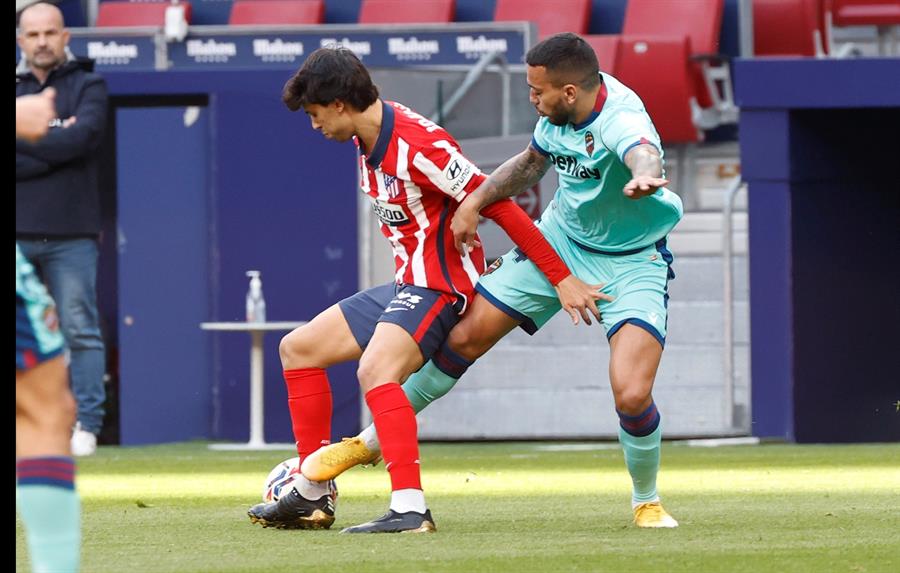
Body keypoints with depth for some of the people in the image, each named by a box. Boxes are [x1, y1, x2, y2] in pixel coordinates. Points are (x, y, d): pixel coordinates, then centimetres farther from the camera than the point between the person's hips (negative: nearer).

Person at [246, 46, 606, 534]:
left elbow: (497, 206, -22)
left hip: (438, 287, -10)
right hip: (403, 286, 10)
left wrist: (562, 280, -21)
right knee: (297, 348, 13)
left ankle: (410, 508, -39)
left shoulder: (418, 145, -23)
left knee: (375, 369, -33)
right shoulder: (369, 137, 6)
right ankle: (314, 497, 17)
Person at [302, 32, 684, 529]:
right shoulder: (560, 110, -12)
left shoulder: (620, 120, -34)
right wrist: (477, 199, -3)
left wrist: (643, 177, -84)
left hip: (631, 261, -6)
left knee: (632, 395, -21)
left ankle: (646, 502, 11)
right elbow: (533, 162, 11)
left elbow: (642, 153, -60)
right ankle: (372, 442, 22)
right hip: (560, 239, 6)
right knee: (464, 337, 3)